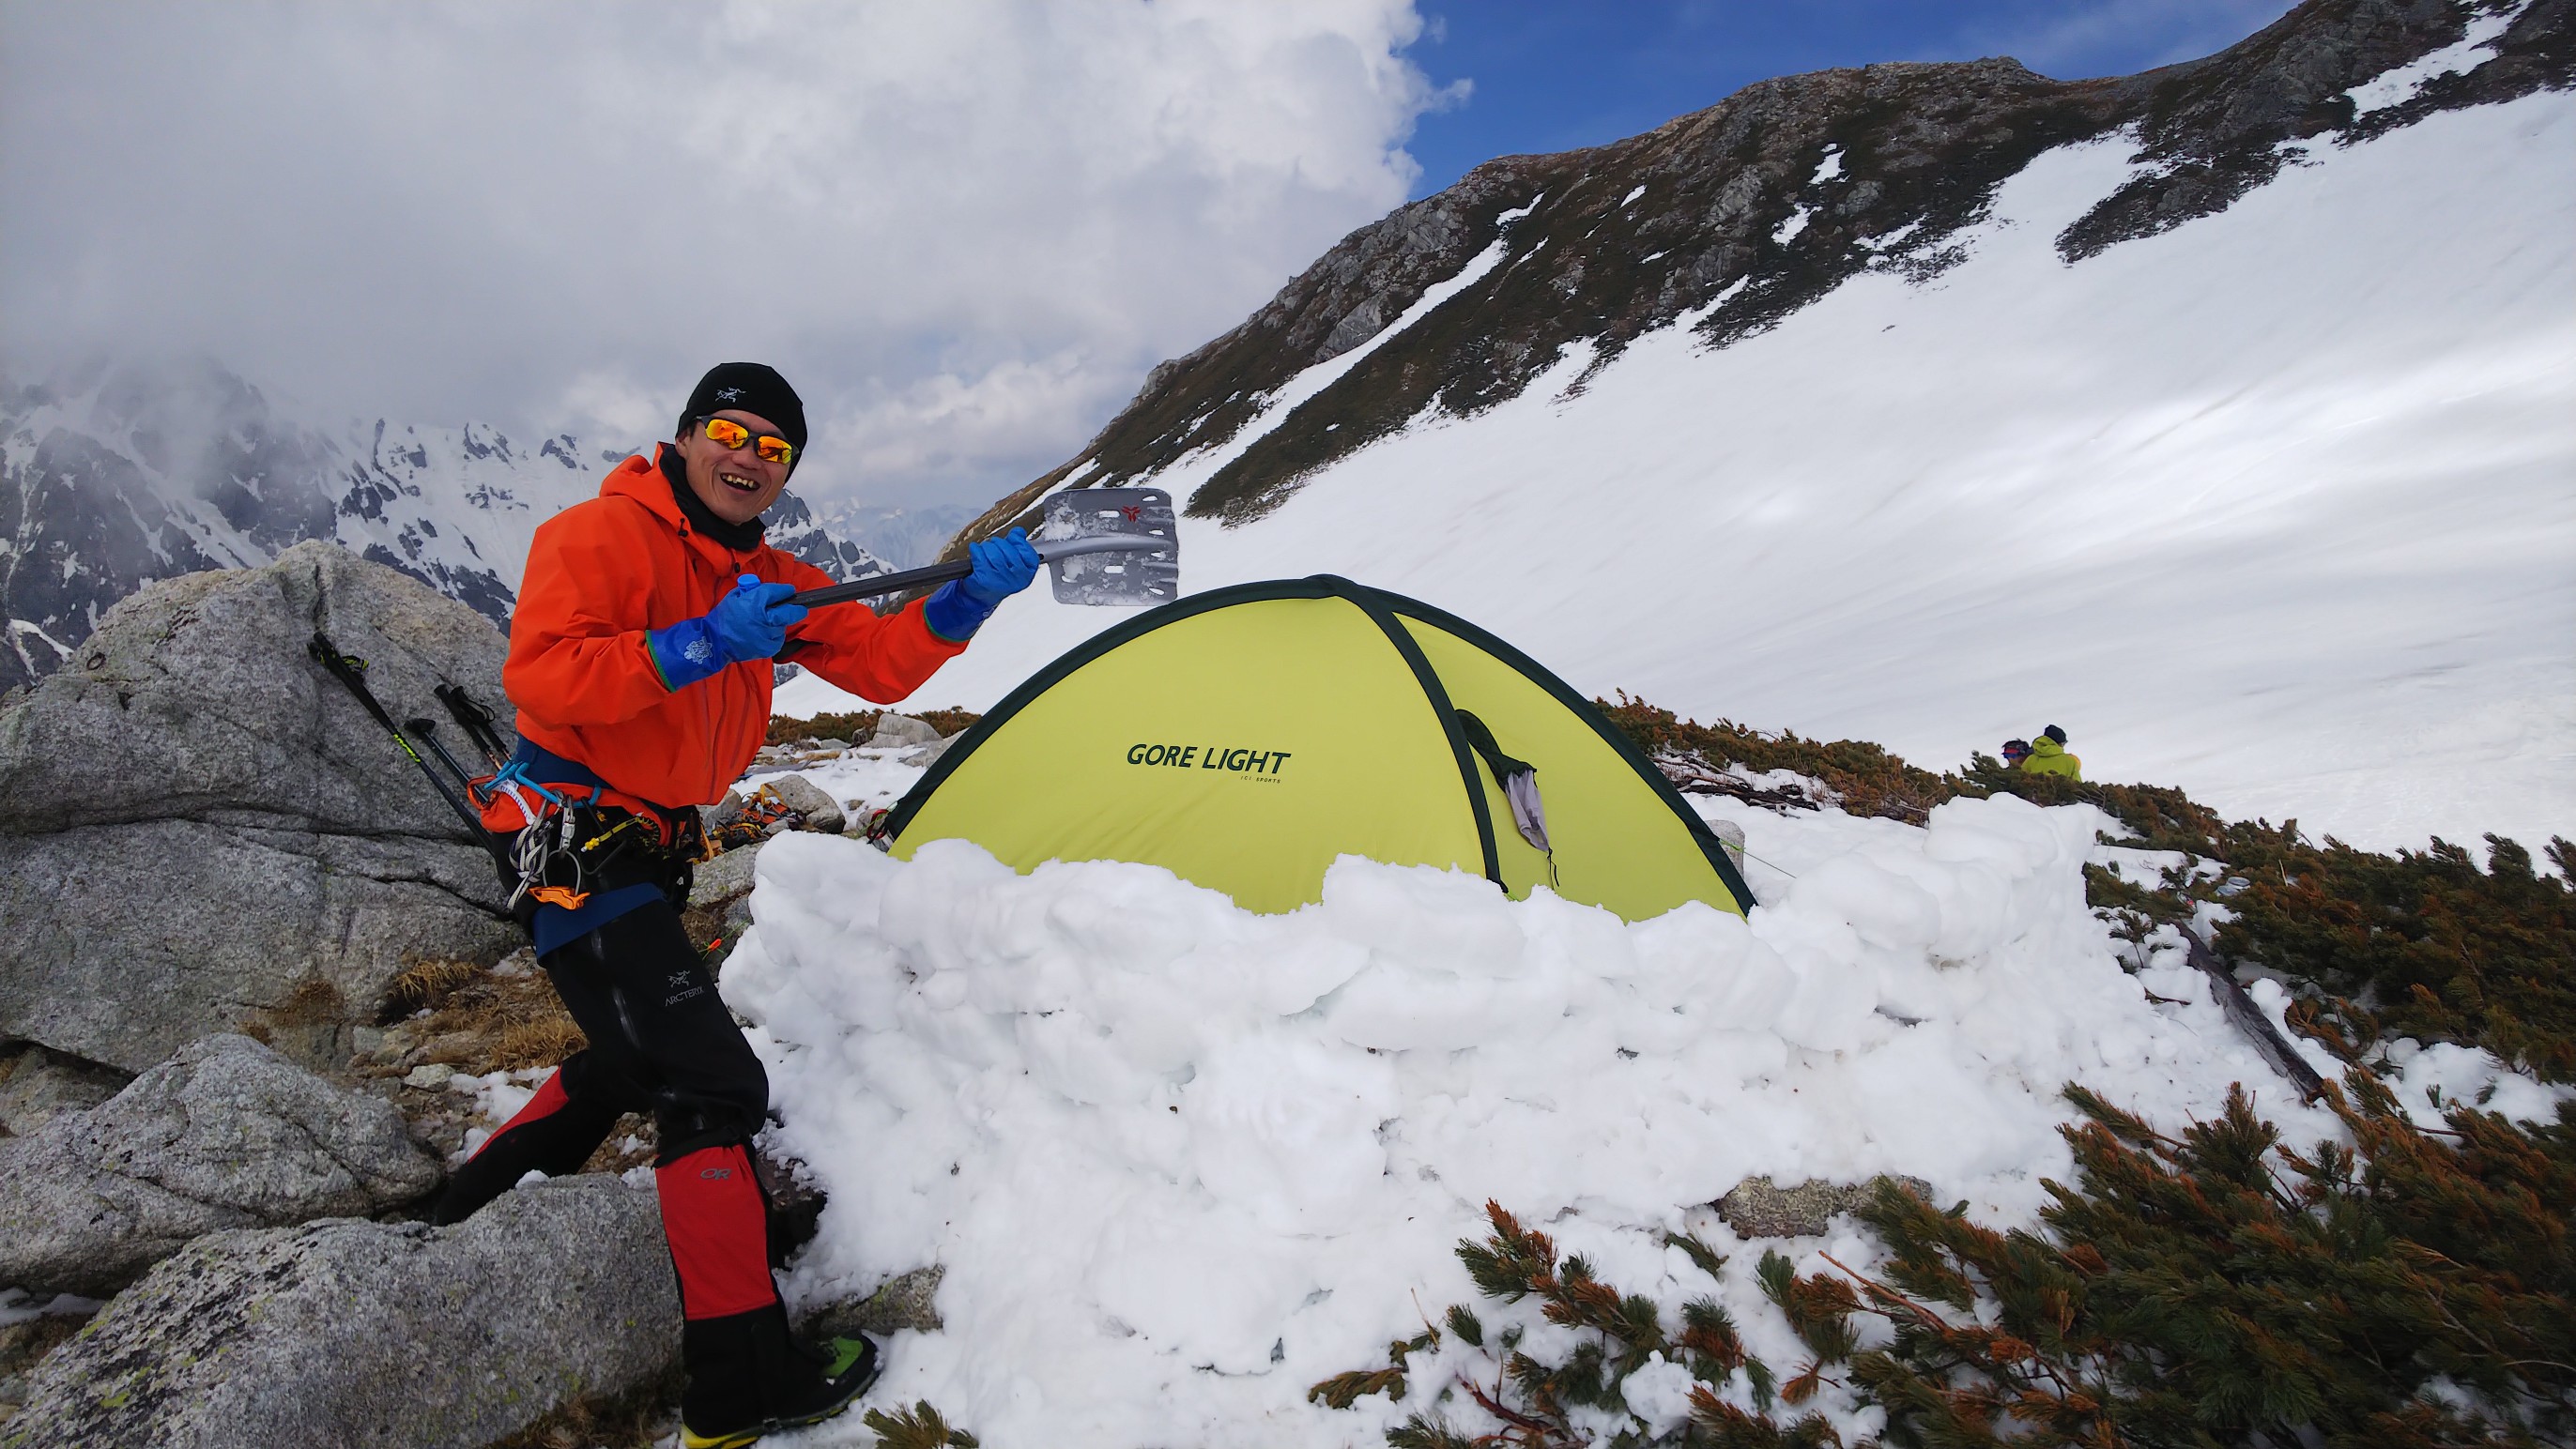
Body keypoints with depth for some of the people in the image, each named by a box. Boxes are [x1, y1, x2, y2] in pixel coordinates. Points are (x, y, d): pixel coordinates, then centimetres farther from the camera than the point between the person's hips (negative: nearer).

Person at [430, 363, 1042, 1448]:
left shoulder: (767, 581, 9)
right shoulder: (601, 535, -13)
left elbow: (875, 662, 1)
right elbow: (539, 674, -25)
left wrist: (965, 599, -15)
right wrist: (697, 647, -32)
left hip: (643, 850, 10)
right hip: (572, 845, -9)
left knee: (635, 1056, 26)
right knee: (713, 1085, -13)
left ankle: (469, 1211, 47)